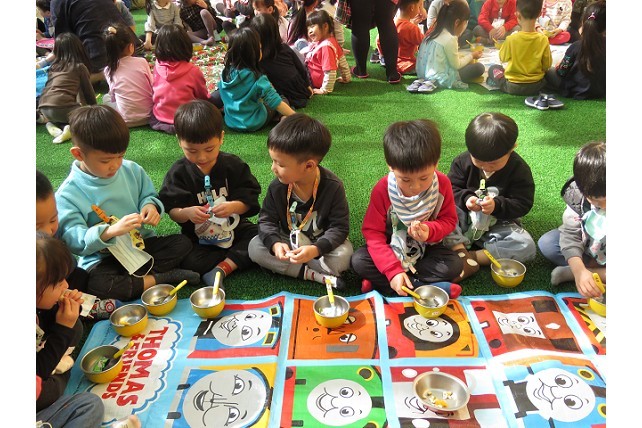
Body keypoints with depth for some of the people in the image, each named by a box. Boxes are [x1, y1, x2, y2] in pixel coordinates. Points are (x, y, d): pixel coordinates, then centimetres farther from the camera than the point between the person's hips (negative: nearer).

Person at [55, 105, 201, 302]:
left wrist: (151, 205, -16)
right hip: (102, 258, -4)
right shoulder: (68, 194, -13)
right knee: (95, 283, -35)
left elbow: (149, 196, 11)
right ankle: (159, 279, -20)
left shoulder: (133, 171, -1)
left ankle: (129, 278, -20)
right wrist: (111, 231, -38)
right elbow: (73, 239, -20)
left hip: (142, 244, 4)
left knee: (183, 243, -15)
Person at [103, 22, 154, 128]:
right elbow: (152, 88, 0)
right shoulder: (142, 62, -8)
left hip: (127, 120, -2)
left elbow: (113, 96, 4)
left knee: (106, 97, 26)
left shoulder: (108, 70, -4)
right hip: (148, 115, 2)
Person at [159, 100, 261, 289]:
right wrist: (186, 213, -30)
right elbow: (171, 210, -7)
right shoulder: (179, 172, -6)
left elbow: (249, 200, -7)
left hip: (234, 228, 1)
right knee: (190, 262, -29)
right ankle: (238, 257, -10)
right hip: (198, 237, -1)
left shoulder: (233, 165, -5)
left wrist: (234, 206, -29)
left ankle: (222, 268, -21)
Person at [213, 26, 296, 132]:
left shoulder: (226, 72, -6)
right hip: (253, 124, -5)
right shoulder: (256, 78, -23)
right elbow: (276, 102, -22)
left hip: (230, 122, 5)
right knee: (284, 99, 13)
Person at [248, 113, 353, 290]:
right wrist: (275, 244, -29)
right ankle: (317, 275, -23)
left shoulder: (333, 186, -23)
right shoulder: (277, 187, -14)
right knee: (255, 247, -21)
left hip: (321, 244, -3)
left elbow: (339, 226, -20)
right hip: (287, 241, 3)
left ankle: (288, 267, -17)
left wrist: (315, 249, -37)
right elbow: (267, 219, -7)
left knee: (344, 255, -31)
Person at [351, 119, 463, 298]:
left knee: (454, 265, -25)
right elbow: (373, 232, -20)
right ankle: (430, 286, -25)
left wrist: (429, 230, -31)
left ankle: (379, 282, -22)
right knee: (358, 261, -25)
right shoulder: (382, 189, -22)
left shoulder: (442, 183, -17)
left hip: (426, 248, 2)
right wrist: (393, 271, -31)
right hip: (392, 248, -1)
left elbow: (449, 220, -5)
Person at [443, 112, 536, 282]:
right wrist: (466, 198, -24)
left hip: (497, 224, -1)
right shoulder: (462, 161, -6)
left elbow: (522, 204, -11)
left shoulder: (519, 169, -11)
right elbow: (451, 189, -2)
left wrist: (497, 205, -28)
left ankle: (472, 257, -25)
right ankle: (461, 253, -31)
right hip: (465, 219, 1)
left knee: (527, 247, -27)